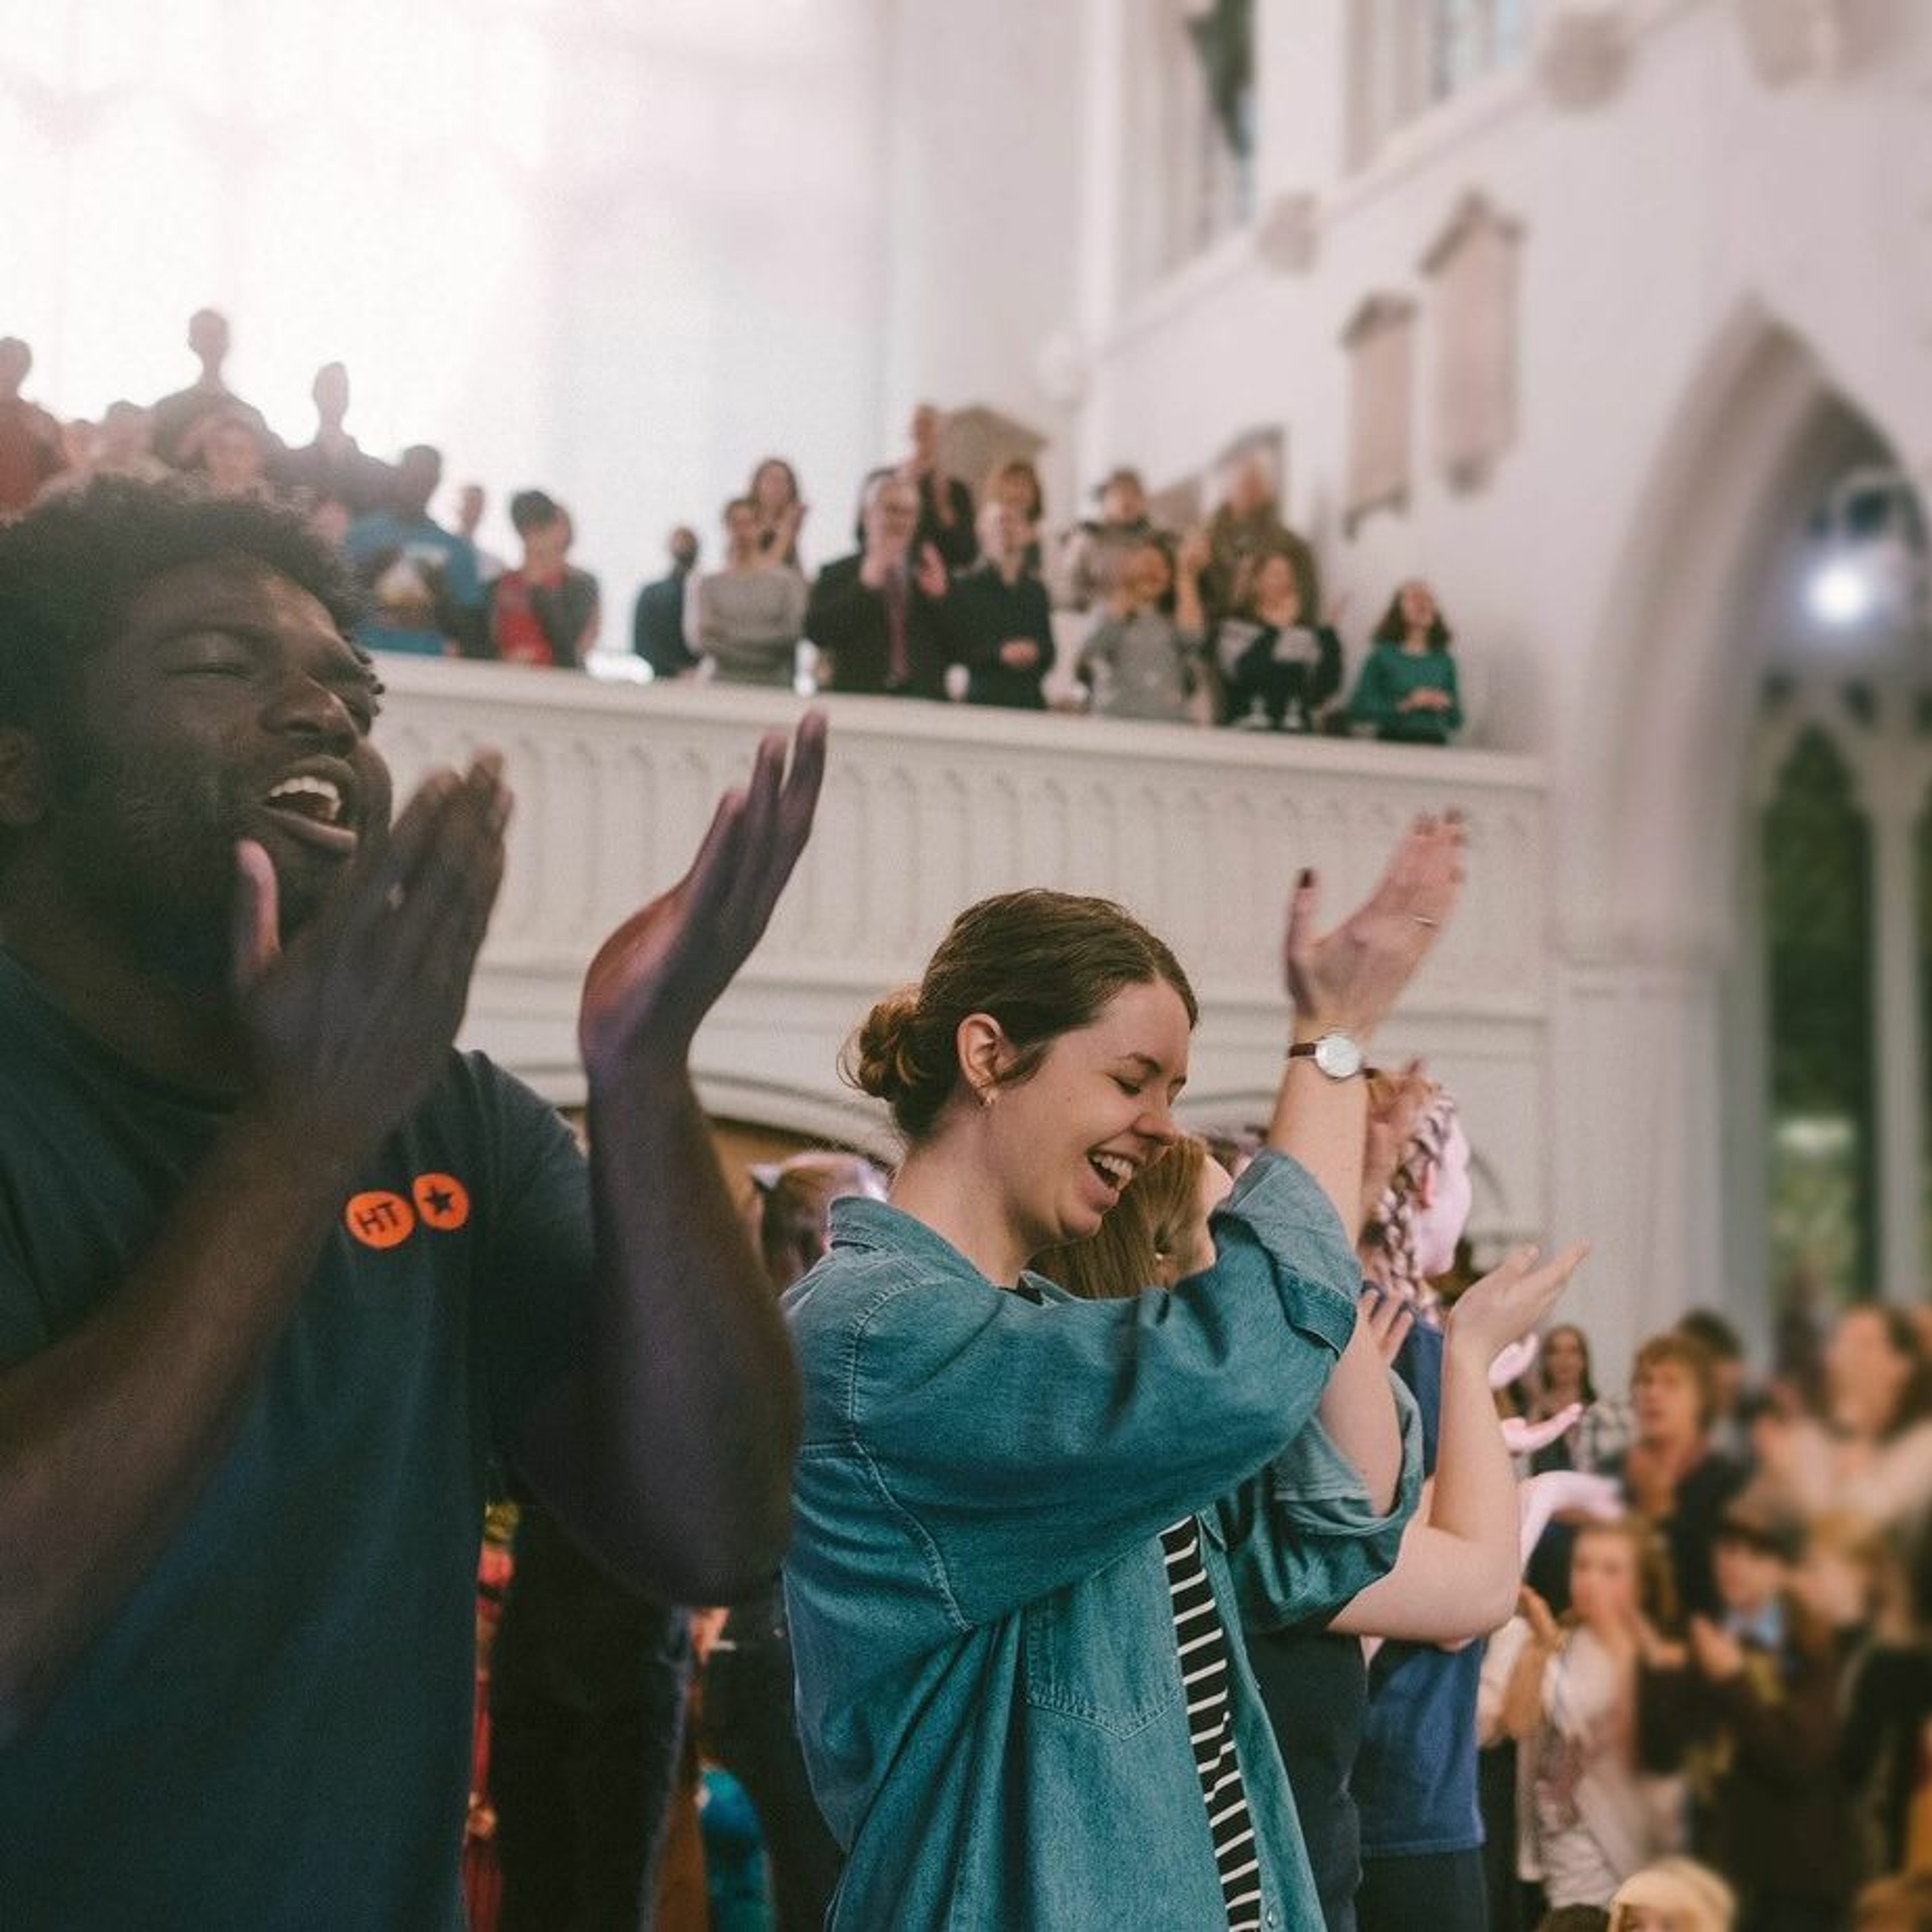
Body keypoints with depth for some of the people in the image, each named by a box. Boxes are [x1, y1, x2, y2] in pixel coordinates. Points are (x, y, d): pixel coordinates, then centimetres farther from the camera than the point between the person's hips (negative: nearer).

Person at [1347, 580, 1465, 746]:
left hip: (1435, 745, 3)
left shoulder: (1444, 661, 11)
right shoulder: (1383, 655, 2)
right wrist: (1404, 705, -12)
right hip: (1392, 743, -3)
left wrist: (1447, 704, -3)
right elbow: (1357, 709, -5)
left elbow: (1456, 723, 18)